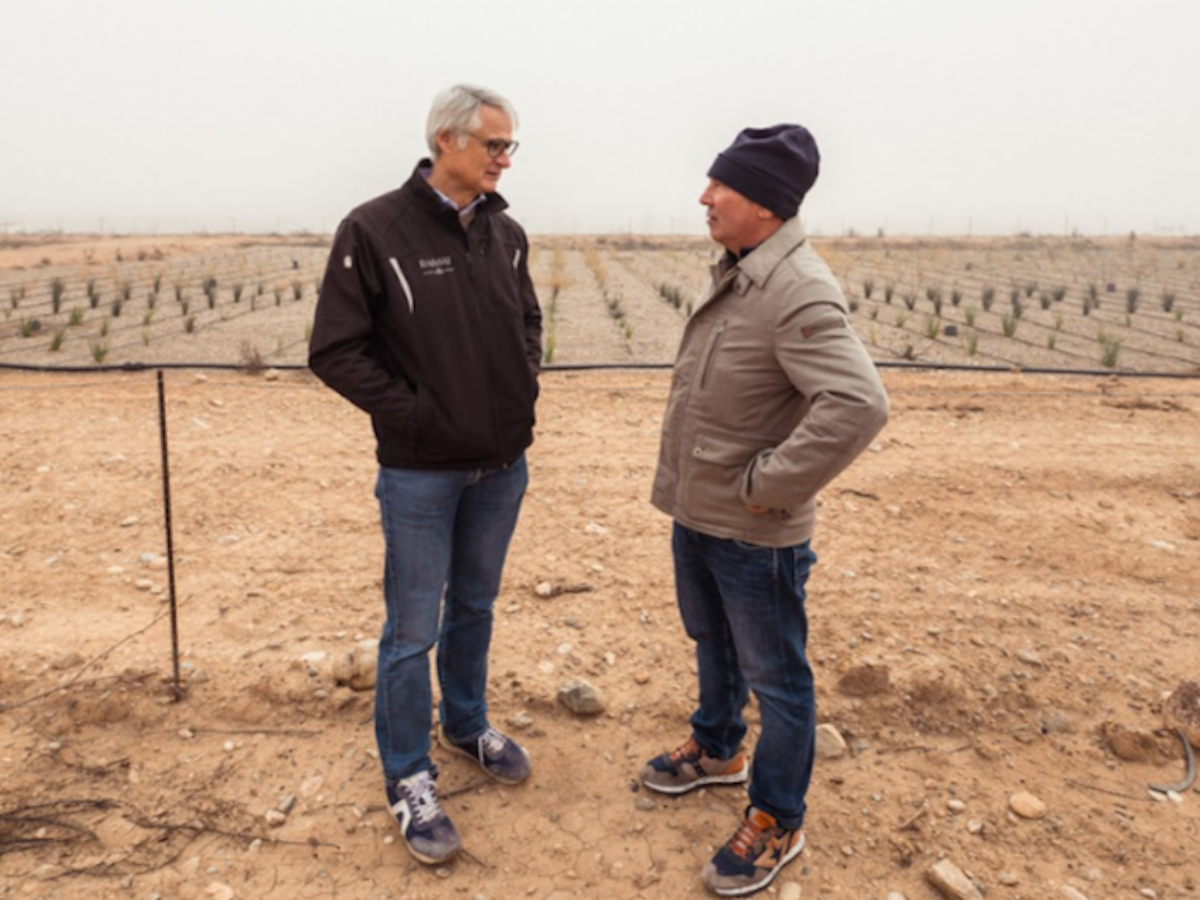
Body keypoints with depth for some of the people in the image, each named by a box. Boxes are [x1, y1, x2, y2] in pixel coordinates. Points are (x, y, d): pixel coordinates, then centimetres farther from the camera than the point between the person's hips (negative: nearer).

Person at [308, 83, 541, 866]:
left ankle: (467, 724, 43)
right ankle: (409, 779, 25)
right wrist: (413, 414, -16)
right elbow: (335, 351, -12)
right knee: (414, 629, 6)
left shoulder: (507, 233, 4)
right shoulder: (375, 230, -13)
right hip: (420, 472, -5)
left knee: (475, 606, 21)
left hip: (503, 466, 5)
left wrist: (527, 379, 2)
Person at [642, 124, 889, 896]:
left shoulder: (800, 291, -24)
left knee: (775, 676, 9)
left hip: (754, 534, -9)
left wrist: (768, 485, -26)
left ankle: (776, 823, 28)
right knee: (712, 643, 27)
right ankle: (717, 750, 50)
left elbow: (859, 404, -35)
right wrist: (690, 481, 13)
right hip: (696, 512, 9)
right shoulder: (735, 274, 6)